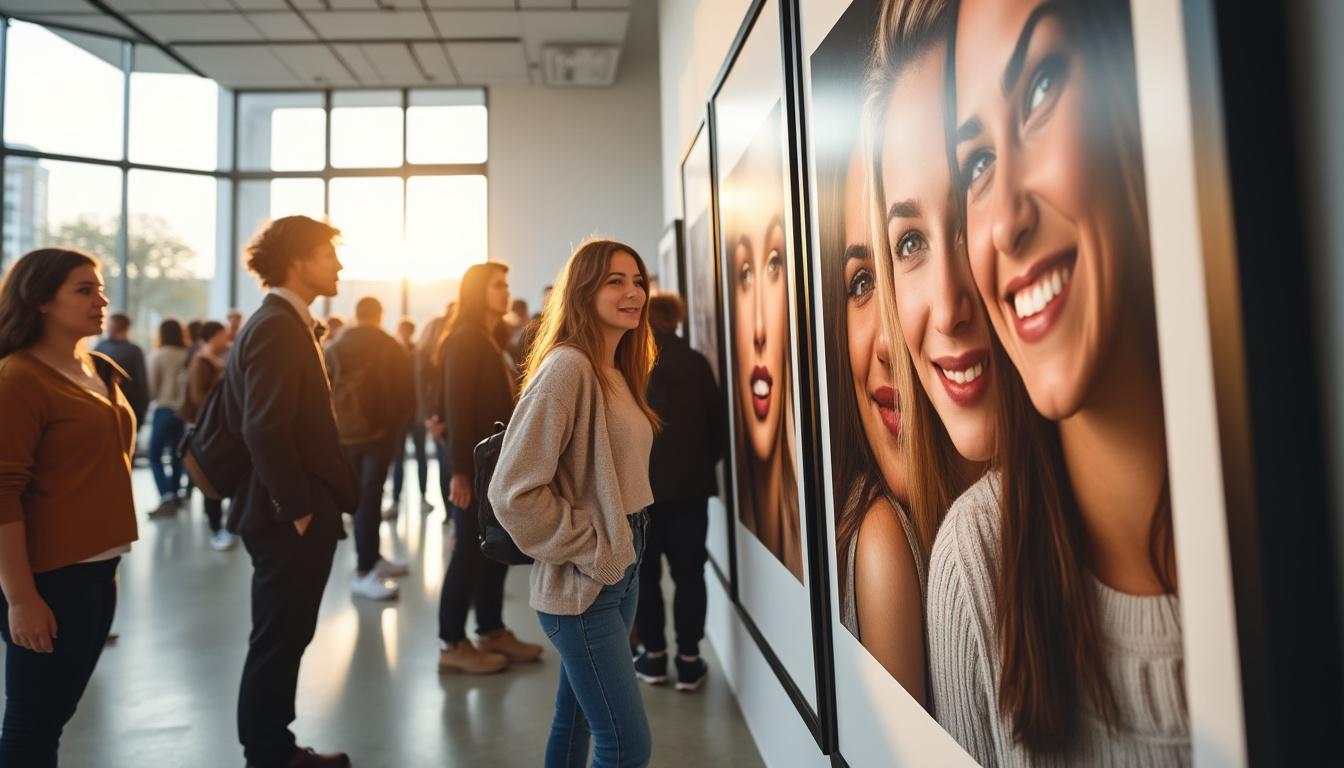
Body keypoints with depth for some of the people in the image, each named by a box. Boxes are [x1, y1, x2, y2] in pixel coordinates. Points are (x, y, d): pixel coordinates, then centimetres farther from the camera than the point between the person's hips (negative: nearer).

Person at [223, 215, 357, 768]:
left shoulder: (280, 323, 15)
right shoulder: (279, 327, -17)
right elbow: (266, 429, -25)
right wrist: (297, 509, -20)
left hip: (290, 512, 10)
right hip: (290, 517, -10)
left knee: (282, 639, 18)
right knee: (279, 641, 2)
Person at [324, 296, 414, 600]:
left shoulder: (335, 348, 7)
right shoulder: (390, 347, -3)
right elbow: (406, 391, -4)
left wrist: (333, 423, 16)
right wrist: (399, 420, 12)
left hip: (344, 432, 4)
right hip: (380, 430, -4)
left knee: (360, 496, 14)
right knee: (370, 497, -5)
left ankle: (372, 558, 22)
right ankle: (363, 572, -8)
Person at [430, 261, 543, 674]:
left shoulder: (496, 340, 15)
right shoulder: (466, 339, -11)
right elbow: (458, 404, -17)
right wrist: (460, 470, -22)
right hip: (474, 462, -8)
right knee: (470, 550, -2)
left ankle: (492, 632, 23)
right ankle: (452, 645, 9)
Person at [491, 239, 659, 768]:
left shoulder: (619, 372, 9)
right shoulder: (567, 366, -19)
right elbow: (512, 491, -23)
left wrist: (625, 551, 10)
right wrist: (590, 552, -17)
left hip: (622, 570, 8)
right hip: (582, 583, -8)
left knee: (576, 719, 19)